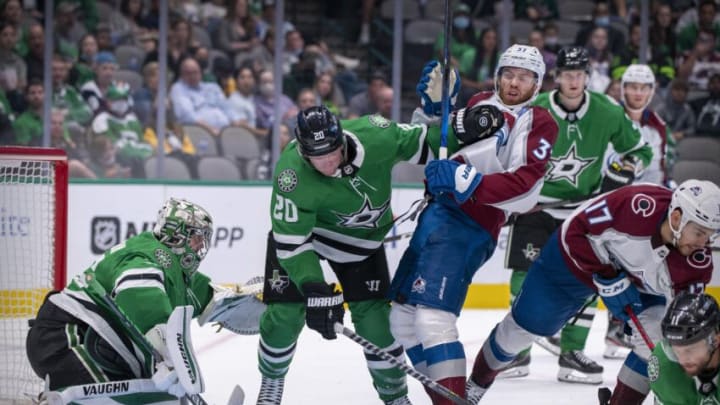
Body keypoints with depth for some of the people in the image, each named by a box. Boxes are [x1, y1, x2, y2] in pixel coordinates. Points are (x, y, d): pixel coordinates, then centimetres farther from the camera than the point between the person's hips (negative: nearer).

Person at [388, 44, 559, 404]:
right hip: (438, 212, 8)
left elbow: (524, 185, -16)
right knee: (403, 316, 10)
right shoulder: (479, 103, 20)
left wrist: (468, 182, -28)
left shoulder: (539, 123, -2)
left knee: (432, 317, -23)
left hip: (470, 225, -8)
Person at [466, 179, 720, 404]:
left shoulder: (698, 263, -29)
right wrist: (606, 279, -31)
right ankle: (476, 385, 30)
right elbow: (576, 231, -29)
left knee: (659, 338, -19)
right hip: (578, 255, -3)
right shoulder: (639, 205, -40)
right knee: (525, 324, 5)